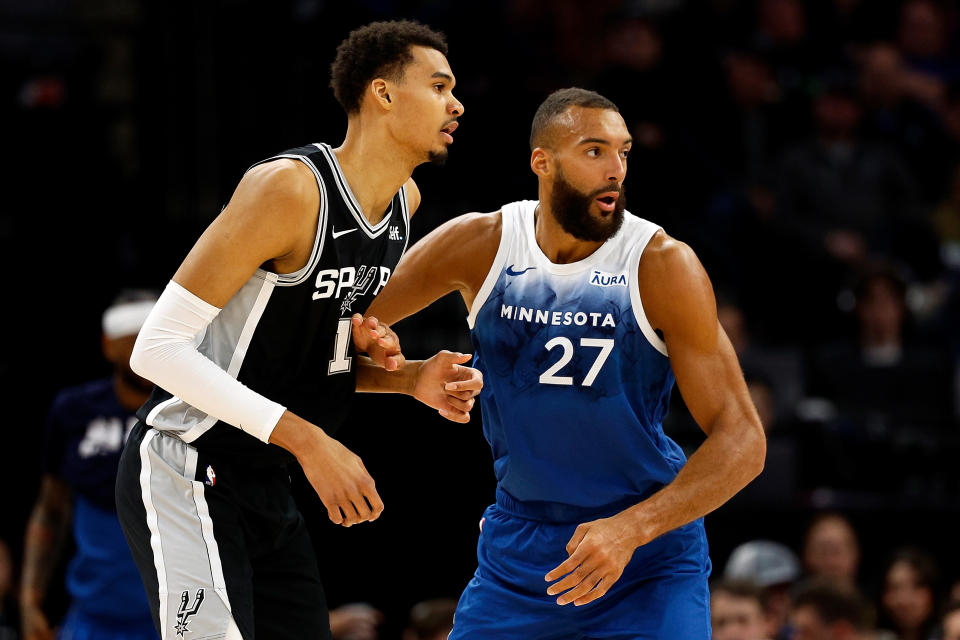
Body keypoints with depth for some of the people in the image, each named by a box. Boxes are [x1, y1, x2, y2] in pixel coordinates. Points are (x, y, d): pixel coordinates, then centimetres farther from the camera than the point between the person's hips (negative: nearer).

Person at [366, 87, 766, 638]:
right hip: (518, 545, 3)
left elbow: (742, 441, -17)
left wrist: (630, 529, -28)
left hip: (650, 556, -3)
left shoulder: (662, 266, -15)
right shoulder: (481, 245, -7)